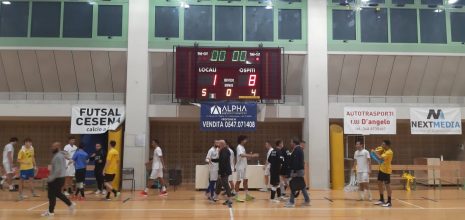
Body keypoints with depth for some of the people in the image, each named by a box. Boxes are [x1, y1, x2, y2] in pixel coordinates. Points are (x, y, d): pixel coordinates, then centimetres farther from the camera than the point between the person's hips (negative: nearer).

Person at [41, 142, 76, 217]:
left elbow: (58, 170, -26)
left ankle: (51, 211, 10)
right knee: (58, 193, 19)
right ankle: (70, 204, 22)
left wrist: (51, 178, -22)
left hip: (57, 179, -10)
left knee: (52, 195, 0)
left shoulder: (58, 156, -20)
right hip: (59, 178, 10)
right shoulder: (60, 155, 12)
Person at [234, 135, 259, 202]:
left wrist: (250, 155, 2)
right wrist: (252, 155, -36)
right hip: (240, 167, -9)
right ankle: (237, 197, 3)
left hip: (244, 167, 10)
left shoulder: (242, 147, 14)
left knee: (245, 180, 12)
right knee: (238, 181, -3)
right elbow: (242, 155, -33)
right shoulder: (239, 147, -15)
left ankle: (247, 195, 18)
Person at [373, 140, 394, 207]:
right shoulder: (384, 150, 7)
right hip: (381, 169, 9)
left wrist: (375, 152, -18)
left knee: (387, 185, -3)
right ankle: (381, 200, 26)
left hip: (386, 171, -9)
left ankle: (389, 202, 4)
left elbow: (381, 158, -30)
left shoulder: (389, 152, -21)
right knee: (380, 184, 14)